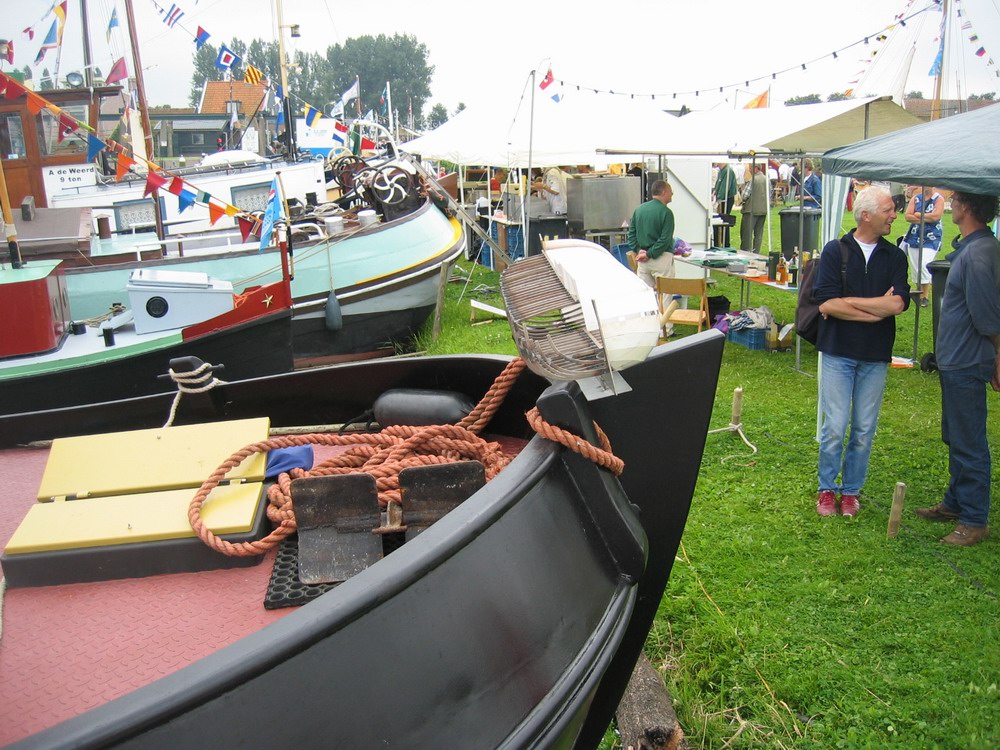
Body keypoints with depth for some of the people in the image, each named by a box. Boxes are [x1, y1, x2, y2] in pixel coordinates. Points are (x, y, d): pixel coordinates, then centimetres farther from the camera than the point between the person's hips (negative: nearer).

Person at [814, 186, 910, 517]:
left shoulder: (895, 257, 5)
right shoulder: (835, 250, -2)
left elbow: (898, 303, -11)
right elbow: (825, 304, -13)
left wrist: (846, 302, -13)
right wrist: (877, 310, -11)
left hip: (875, 356, 2)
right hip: (838, 352, -2)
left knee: (864, 429, 8)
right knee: (834, 427, 0)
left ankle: (851, 490, 23)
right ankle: (827, 489, 17)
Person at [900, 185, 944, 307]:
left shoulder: (939, 199, -4)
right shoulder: (915, 198, 6)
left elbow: (935, 216, -18)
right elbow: (908, 216, -5)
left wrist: (918, 215, -8)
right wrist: (926, 218, -14)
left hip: (931, 239, -4)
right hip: (914, 237, 4)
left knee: (923, 266, -14)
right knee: (915, 267, 7)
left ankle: (924, 296, -2)